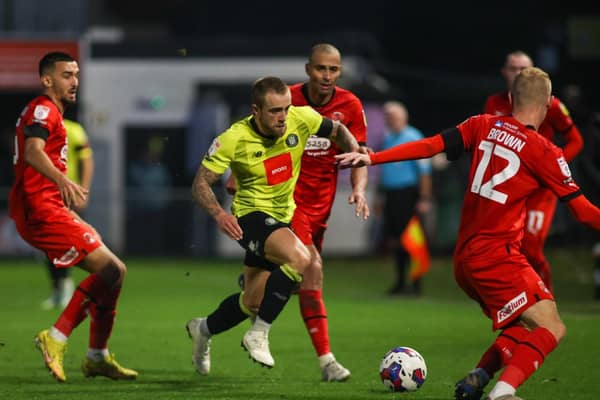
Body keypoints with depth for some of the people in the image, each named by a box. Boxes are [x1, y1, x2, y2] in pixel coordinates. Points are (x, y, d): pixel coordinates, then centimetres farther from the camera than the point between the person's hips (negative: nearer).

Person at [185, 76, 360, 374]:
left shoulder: (301, 119, -11)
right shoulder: (234, 139, -20)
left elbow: (338, 131, 10)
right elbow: (201, 183, -16)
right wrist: (219, 214, -34)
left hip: (283, 217, 6)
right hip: (251, 215, -6)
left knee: (253, 304, 13)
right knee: (299, 258, -34)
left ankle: (204, 329, 43)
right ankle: (258, 336, -21)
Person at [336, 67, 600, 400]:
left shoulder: (483, 126, 8)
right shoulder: (543, 151, -7)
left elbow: (430, 145, 1)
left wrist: (372, 158, 3)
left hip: (464, 258, 8)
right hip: (497, 255, -7)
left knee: (527, 328, 19)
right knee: (551, 329, -10)